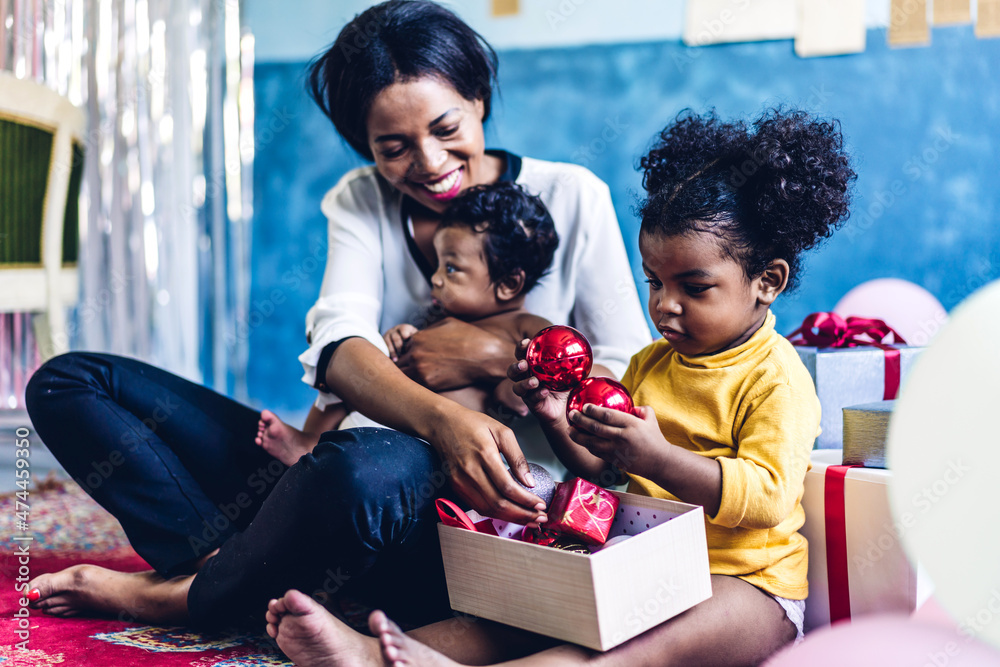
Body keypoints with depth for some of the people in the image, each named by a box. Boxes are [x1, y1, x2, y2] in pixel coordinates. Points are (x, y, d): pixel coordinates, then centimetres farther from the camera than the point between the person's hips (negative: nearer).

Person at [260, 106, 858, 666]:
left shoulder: (776, 378, -8)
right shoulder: (650, 363, 15)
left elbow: (765, 497, -20)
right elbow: (601, 467, 19)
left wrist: (658, 459, -31)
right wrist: (559, 422, -2)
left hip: (747, 581, -6)